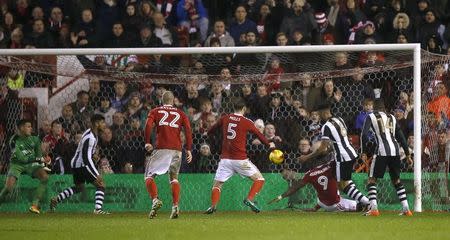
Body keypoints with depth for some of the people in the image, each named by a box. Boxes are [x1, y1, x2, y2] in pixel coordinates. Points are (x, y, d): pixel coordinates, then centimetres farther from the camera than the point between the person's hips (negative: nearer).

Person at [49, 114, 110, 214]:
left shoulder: (91, 132, 7)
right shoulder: (90, 138, -25)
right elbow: (86, 159, -30)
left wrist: (93, 154, 6)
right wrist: (97, 175, -34)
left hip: (76, 164, 10)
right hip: (80, 165, -10)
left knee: (79, 187, 27)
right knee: (101, 185, -14)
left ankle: (56, 199, 31)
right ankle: (98, 209, -23)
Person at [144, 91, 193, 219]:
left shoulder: (155, 111, 11)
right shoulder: (180, 113, 16)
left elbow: (148, 125, -6)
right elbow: (188, 129, 3)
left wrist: (147, 142, 1)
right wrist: (188, 149, 3)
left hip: (161, 148, -3)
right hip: (176, 148, 3)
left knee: (149, 175, 4)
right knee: (174, 177, 14)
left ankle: (155, 200, -21)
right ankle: (175, 206, -2)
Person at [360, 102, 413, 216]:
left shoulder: (371, 117, 9)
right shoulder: (392, 118, 21)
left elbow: (364, 135, -3)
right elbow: (401, 136, 21)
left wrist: (363, 152, 1)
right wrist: (407, 153, 25)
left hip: (382, 151, -4)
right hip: (395, 150, 4)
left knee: (372, 179, 3)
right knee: (396, 180, 17)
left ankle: (373, 208, -12)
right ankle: (406, 209, 10)